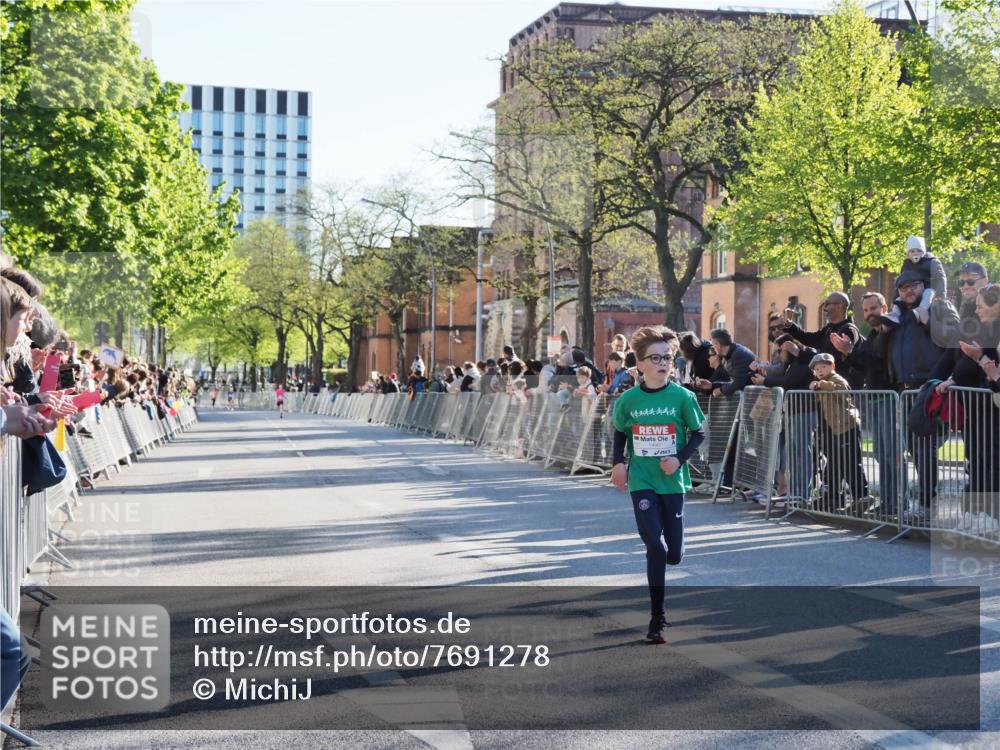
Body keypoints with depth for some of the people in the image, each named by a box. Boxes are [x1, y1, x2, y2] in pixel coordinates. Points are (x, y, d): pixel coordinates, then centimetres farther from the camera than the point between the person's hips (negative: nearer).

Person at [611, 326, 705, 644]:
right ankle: (657, 617, 0)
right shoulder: (628, 399, -2)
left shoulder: (682, 397, -5)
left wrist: (680, 458, -13)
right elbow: (620, 433, 13)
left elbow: (698, 434, 3)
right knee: (655, 546, -12)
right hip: (641, 482, -1)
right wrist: (618, 462, -1)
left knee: (674, 554, 4)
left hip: (672, 481, 1)